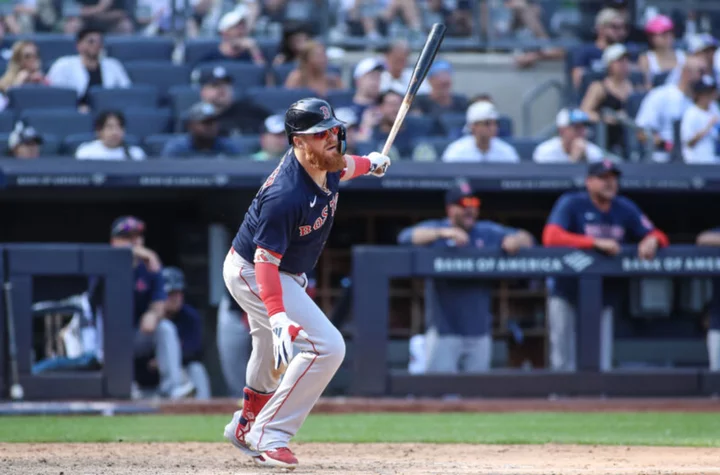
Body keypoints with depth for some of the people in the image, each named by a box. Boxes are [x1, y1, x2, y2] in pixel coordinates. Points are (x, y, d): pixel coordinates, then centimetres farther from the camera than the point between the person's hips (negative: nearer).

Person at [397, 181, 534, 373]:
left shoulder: (488, 232, 14)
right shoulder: (434, 230, 3)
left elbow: (526, 239, 15)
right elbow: (405, 237, -15)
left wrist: (516, 240, -10)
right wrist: (443, 233, -28)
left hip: (479, 329, 4)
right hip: (444, 329, -4)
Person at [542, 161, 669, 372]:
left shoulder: (625, 208, 4)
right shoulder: (571, 203, -10)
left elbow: (658, 236, 7)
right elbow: (551, 237, -26)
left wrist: (652, 240, -20)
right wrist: (596, 242, -33)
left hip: (604, 290, 4)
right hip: (567, 289, -4)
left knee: (601, 362, 3)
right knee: (563, 361, -4)